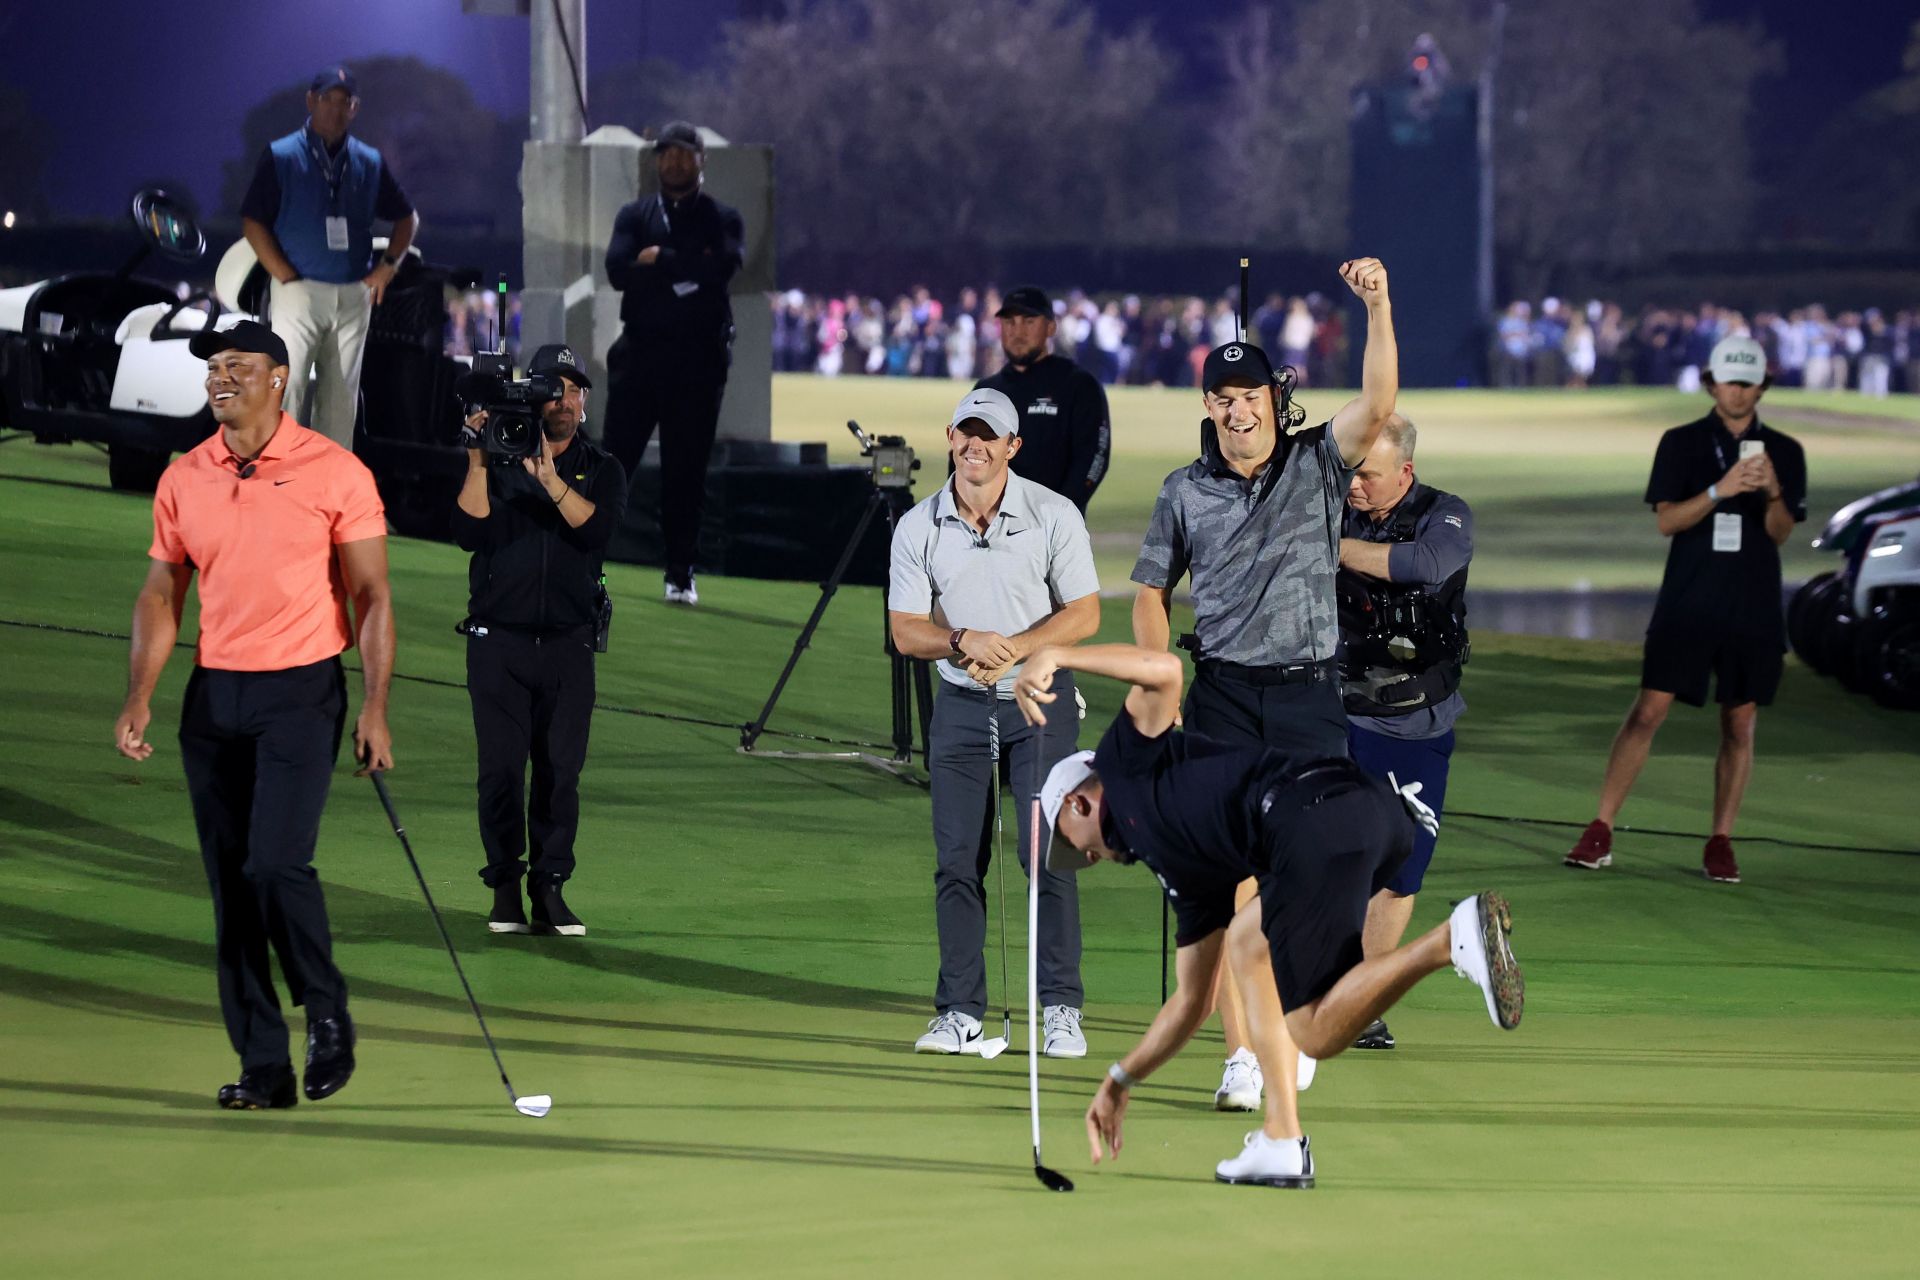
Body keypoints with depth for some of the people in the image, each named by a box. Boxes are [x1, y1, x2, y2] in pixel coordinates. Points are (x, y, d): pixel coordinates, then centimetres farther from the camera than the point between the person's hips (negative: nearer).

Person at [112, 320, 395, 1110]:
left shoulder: (334, 473, -5)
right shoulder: (183, 480, 7)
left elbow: (371, 595, -3)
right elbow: (161, 595, 11)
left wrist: (375, 708, -9)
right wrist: (139, 698, 1)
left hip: (301, 692, -5)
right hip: (214, 695, 5)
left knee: (277, 864, -17)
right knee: (230, 886, 3)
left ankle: (326, 1012, 8)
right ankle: (263, 1067, 9)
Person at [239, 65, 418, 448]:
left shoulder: (370, 163, 12)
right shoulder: (281, 156, 1)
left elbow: (407, 218, 22)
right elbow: (252, 222, -3)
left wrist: (387, 266, 6)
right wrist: (287, 277, -11)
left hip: (353, 297, 4)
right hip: (299, 293, -4)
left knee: (341, 398, 6)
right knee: (287, 387, -15)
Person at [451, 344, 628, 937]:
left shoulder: (600, 470, 8)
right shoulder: (499, 461, 4)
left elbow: (597, 528, -11)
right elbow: (469, 532, -8)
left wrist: (550, 478, -22)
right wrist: (477, 463, -18)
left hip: (569, 643, 1)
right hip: (498, 639, -1)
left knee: (561, 770, -3)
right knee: (501, 767, -4)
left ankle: (549, 886, 2)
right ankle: (504, 886, 5)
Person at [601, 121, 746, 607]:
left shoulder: (723, 220, 8)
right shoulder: (635, 216, 12)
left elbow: (725, 266, -13)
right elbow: (618, 271, -6)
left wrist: (660, 260, -10)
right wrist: (686, 270, -13)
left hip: (698, 361, -1)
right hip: (639, 353, 1)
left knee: (687, 471, 1)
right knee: (615, 458, -4)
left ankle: (681, 574, 8)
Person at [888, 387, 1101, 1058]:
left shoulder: (1054, 515, -6)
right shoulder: (918, 527, -1)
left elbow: (1084, 615, -6)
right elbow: (905, 629, -1)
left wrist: (1011, 647, -19)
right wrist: (965, 640, -21)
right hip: (959, 702, 2)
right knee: (957, 860, 1)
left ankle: (1062, 1009, -3)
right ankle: (960, 1014, 6)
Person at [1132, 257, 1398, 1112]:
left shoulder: (1318, 467, 3)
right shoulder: (1184, 493, 6)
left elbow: (1377, 405, -13)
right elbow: (1151, 595, 12)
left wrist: (1377, 307, -25)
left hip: (1308, 695, 0)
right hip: (1222, 697, 0)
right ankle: (1241, 1056, -3)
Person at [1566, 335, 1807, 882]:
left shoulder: (1785, 452, 6)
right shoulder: (1681, 443, 3)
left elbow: (1780, 533, 1)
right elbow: (1667, 520, -6)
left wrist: (1772, 493, -19)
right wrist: (1719, 491, -21)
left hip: (1752, 609, 2)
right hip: (1686, 604, -2)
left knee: (1740, 725, 3)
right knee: (1648, 711, -8)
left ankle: (1720, 843, 11)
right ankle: (1600, 832, -5)